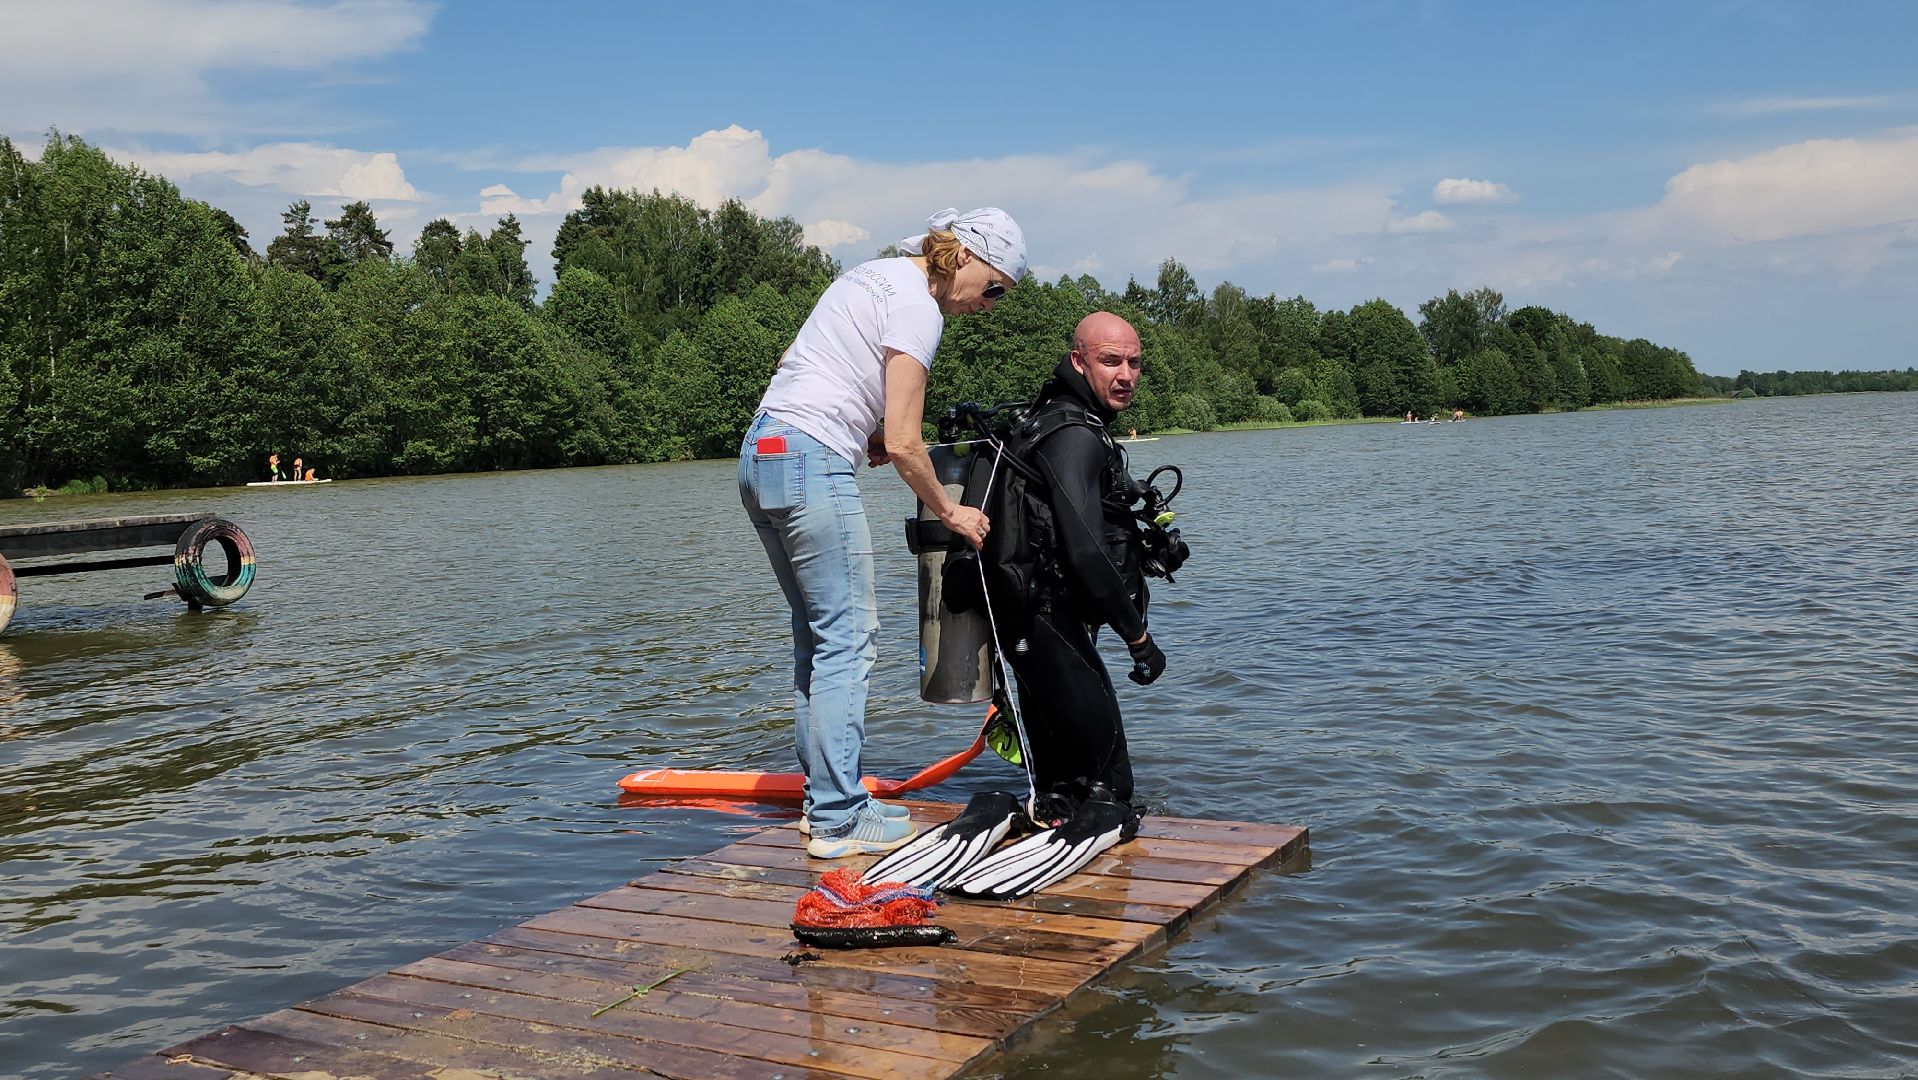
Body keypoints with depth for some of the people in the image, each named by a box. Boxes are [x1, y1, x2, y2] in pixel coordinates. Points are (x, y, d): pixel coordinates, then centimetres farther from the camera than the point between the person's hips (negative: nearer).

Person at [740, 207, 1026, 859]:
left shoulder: (874, 275, 19)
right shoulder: (918, 307, -10)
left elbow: (793, 362, 23)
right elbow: (902, 444, -14)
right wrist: (948, 512, 1)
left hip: (760, 454, 10)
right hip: (811, 464, -10)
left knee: (819, 635, 14)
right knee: (848, 639, -5)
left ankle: (825, 799, 20)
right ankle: (838, 822, -2)